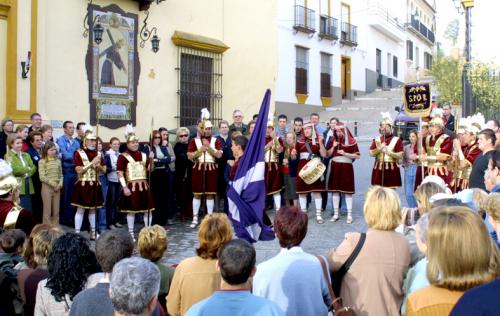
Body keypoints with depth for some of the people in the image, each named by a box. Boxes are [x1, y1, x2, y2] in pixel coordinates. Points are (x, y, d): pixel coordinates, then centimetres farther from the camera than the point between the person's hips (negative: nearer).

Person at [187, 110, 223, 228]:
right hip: (198, 169, -1)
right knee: (197, 194, 3)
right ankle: (195, 218, 10)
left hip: (211, 169, 1)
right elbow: (189, 156, -3)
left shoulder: (216, 140, 6)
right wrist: (200, 150, -14)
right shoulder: (194, 141, 3)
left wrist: (208, 146, -13)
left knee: (210, 194, 4)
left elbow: (219, 155, -7)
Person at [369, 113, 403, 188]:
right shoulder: (376, 140, 10)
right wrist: (379, 149, -12)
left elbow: (400, 155, -6)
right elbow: (371, 153, 3)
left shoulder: (397, 140, 1)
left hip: (392, 169, -2)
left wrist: (389, 152, -18)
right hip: (378, 169, 3)